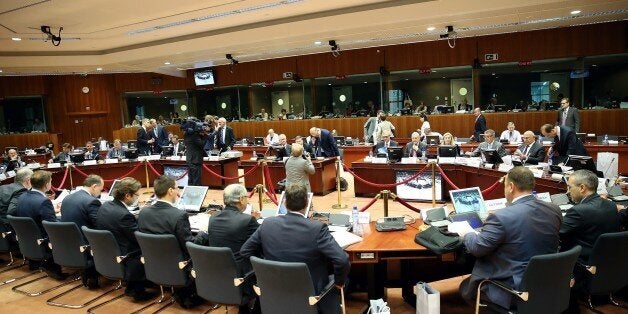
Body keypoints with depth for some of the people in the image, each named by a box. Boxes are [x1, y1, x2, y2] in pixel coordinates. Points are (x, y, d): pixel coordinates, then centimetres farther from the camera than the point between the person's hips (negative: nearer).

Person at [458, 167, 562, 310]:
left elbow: (476, 248, -15)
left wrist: (467, 234, 6)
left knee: (465, 287, 18)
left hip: (515, 291, -7)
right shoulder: (554, 210, -4)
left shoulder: (502, 217, -25)